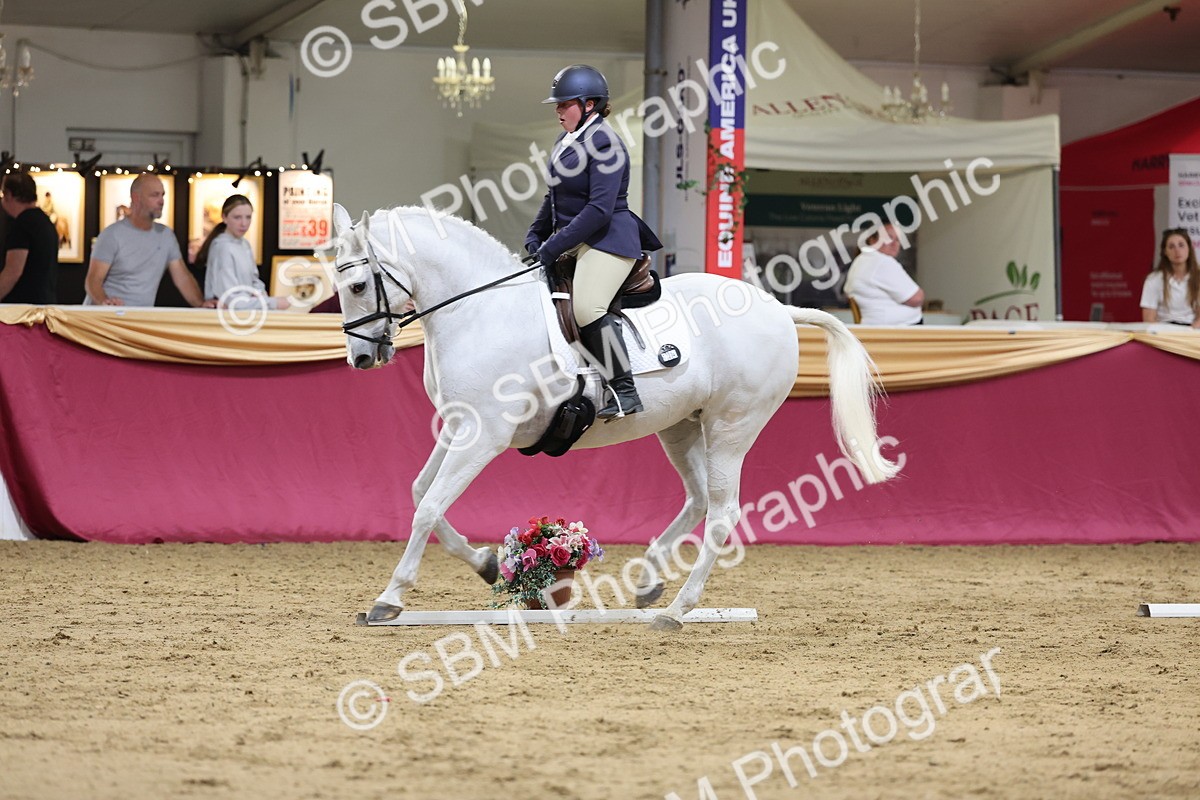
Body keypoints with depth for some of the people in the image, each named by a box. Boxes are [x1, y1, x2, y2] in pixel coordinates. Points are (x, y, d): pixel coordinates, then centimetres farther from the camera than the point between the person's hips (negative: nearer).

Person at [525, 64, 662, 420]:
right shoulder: (566, 141, 14)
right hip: (572, 241, 11)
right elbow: (553, 198, 24)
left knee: (587, 308, -29)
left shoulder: (605, 144, -16)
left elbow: (599, 209, -23)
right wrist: (535, 236, 9)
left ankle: (625, 392, -24)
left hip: (607, 241, -11)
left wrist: (553, 247, -23)